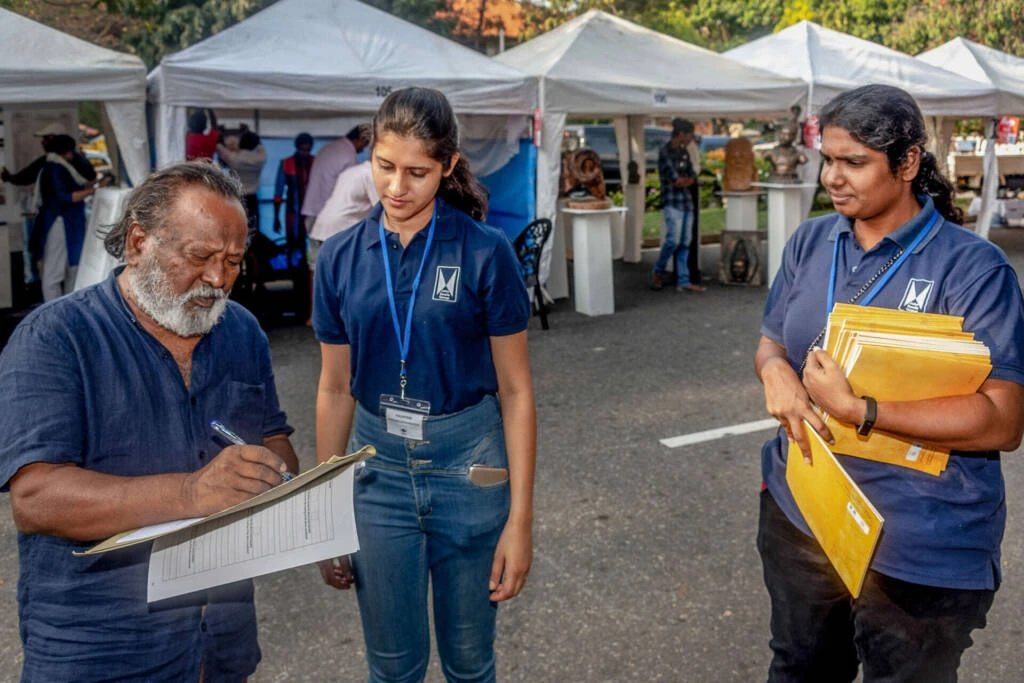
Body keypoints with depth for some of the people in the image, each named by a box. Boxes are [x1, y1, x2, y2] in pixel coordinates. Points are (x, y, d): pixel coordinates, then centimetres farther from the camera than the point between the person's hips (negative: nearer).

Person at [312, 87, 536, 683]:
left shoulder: (486, 253, -10)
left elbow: (515, 389, -7)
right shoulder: (341, 257, -1)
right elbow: (335, 389, 6)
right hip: (379, 468, 2)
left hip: (468, 464, -2)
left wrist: (521, 519, -9)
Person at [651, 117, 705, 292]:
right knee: (673, 240, -12)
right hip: (672, 202, -7)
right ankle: (658, 272, 10)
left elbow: (693, 178, 12)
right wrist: (688, 179, 6)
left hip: (687, 201, 7)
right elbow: (675, 180, -12)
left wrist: (682, 181, -7)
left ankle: (683, 281, 6)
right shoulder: (665, 152, -8)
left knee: (685, 243, 4)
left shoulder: (684, 152, 16)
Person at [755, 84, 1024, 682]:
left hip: (922, 552, -5)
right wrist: (775, 371, -13)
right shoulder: (811, 242, 2)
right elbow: (772, 340, 12)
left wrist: (858, 409, -27)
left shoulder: (973, 267, -15)